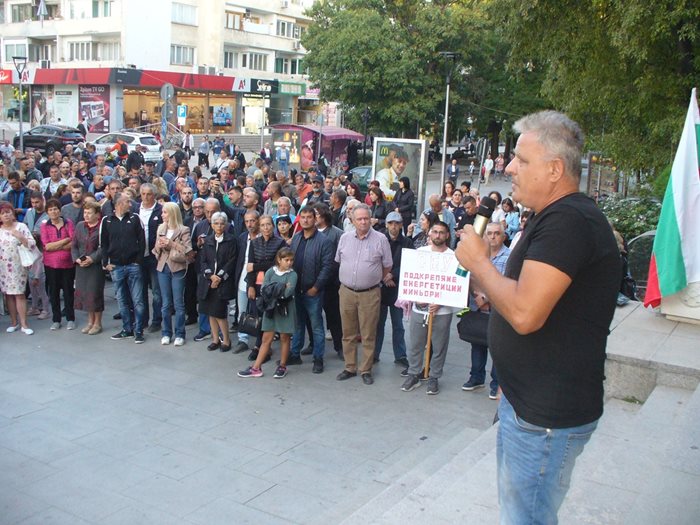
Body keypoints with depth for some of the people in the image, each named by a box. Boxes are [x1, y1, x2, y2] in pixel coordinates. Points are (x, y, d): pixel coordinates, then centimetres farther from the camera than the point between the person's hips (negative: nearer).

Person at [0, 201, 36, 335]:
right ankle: (14, 322, 16)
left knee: (19, 294, -4)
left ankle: (23, 324, 0)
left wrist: (20, 237, -21)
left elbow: (32, 245, -8)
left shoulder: (21, 226, -3)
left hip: (18, 266, -3)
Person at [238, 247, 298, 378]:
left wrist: (273, 289, -9)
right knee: (266, 339, 5)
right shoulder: (270, 272, 2)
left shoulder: (292, 274, -5)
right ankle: (256, 368, 7)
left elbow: (288, 292, -19)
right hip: (271, 308, 2)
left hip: (285, 309, -2)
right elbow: (264, 290, -9)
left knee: (284, 338, 9)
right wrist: (282, 287, -14)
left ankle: (282, 367, 22)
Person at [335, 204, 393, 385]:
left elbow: (387, 267, 2)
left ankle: (366, 370, 15)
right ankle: (350, 368, 22)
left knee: (368, 335, 4)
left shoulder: (380, 239, -5)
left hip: (370, 294, -3)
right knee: (348, 333, 11)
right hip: (346, 292, 3)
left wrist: (376, 278, 9)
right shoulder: (345, 238, 4)